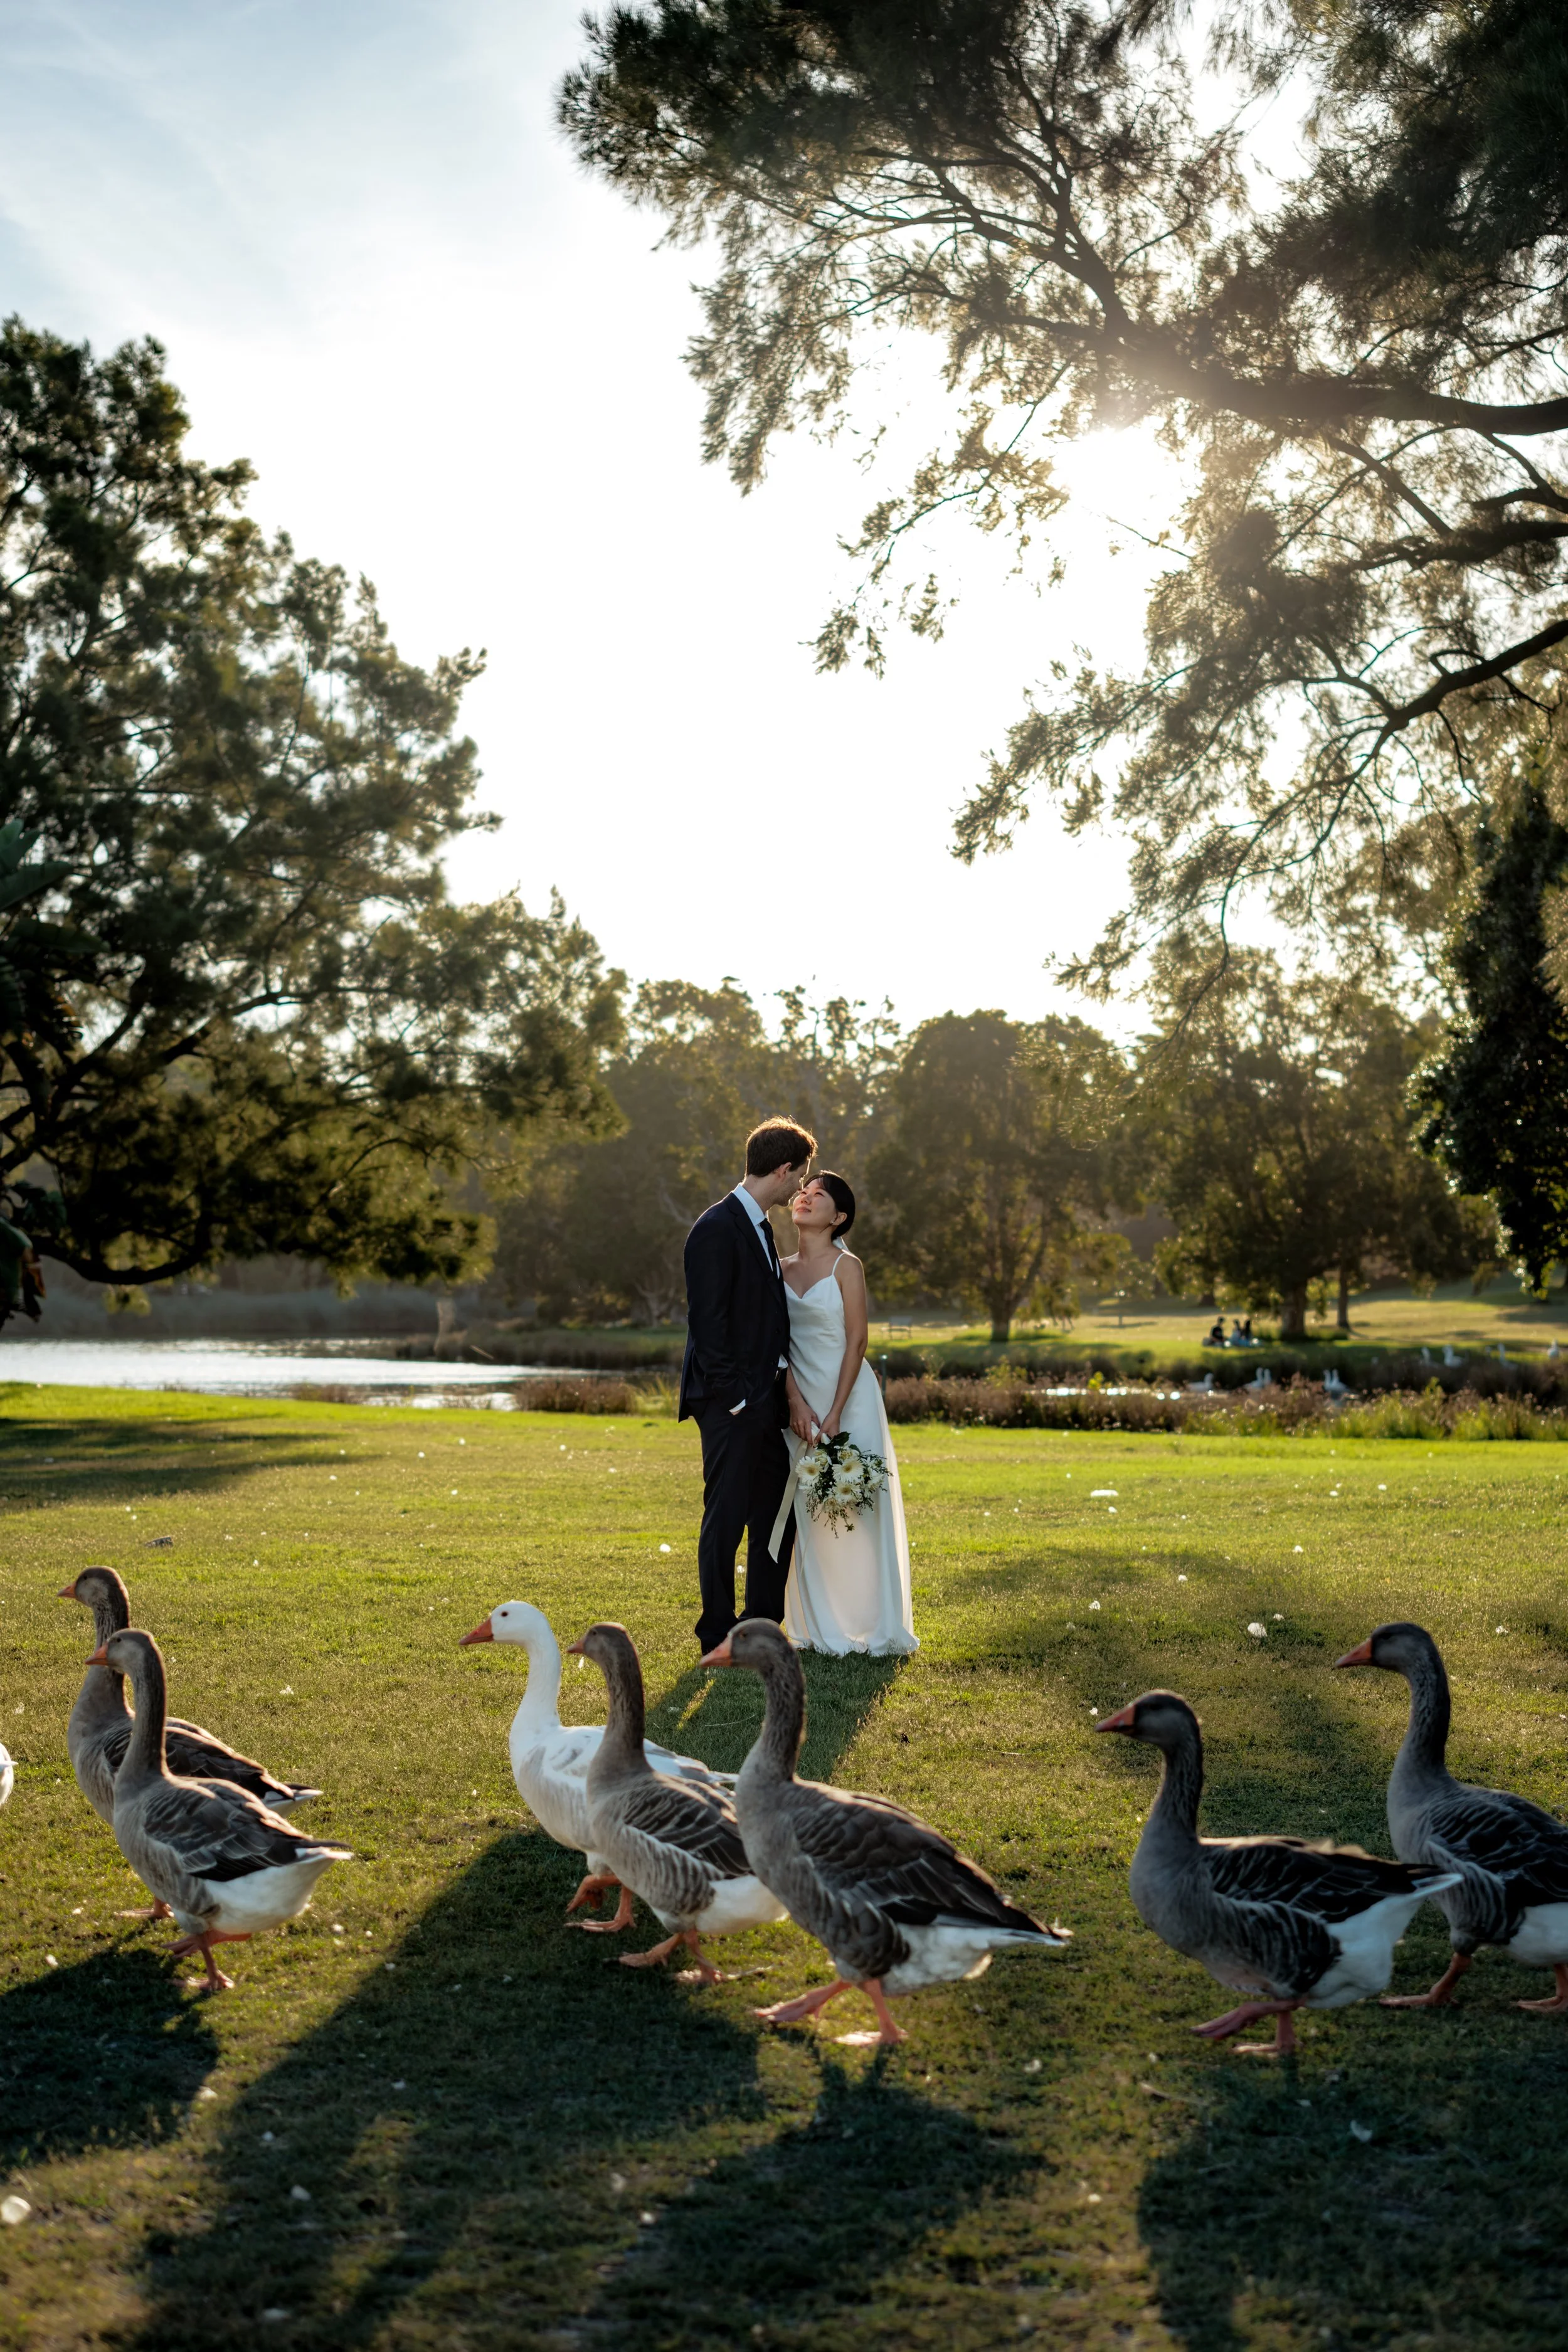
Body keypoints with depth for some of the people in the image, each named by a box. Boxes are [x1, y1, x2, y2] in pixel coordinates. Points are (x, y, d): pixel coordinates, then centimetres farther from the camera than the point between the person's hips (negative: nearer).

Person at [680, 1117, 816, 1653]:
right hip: (731, 1405, -9)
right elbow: (707, 1322, -18)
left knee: (774, 1517, 13)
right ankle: (718, 1636, 8)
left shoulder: (761, 1227, 15)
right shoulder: (717, 1229, -15)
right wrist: (734, 1396, -18)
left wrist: (782, 1389, 12)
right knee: (727, 1518, -1)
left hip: (766, 1400, 9)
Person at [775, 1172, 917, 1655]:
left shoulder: (847, 1267, -7)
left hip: (849, 1397, -5)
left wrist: (835, 1413, -15)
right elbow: (779, 1342, 5)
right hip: (800, 1401, 5)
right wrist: (796, 1403, -8)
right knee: (809, 1512, 6)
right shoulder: (782, 1270, 7)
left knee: (854, 1507, -3)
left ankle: (867, 1626, 6)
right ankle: (820, 1628, 14)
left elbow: (856, 1342, -11)